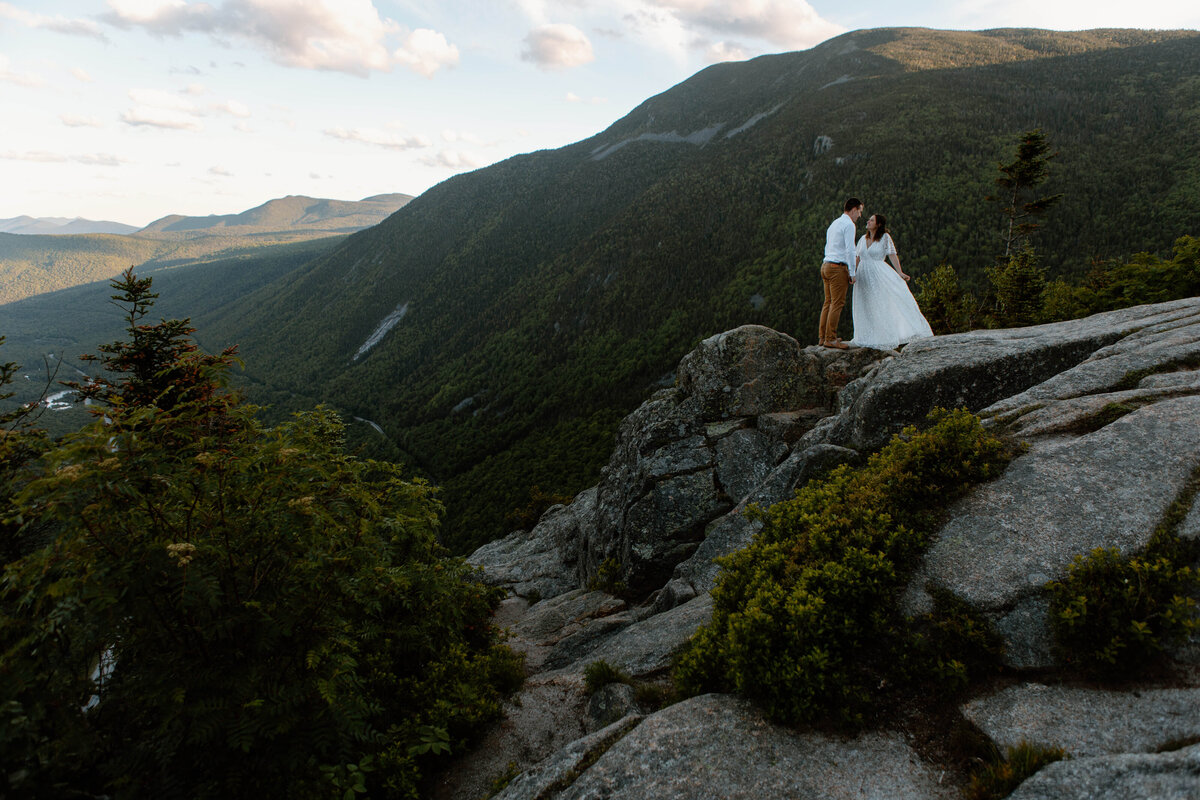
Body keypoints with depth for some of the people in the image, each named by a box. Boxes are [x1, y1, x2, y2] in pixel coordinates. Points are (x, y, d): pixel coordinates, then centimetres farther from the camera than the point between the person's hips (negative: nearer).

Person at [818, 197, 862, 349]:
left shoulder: (834, 223, 20)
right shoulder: (849, 224, -8)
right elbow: (850, 250, -14)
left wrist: (853, 257, 30)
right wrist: (852, 273, -10)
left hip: (826, 265, 9)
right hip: (838, 268, -9)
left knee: (828, 302, 11)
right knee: (837, 303, -6)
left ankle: (822, 337, 12)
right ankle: (830, 339, -6)